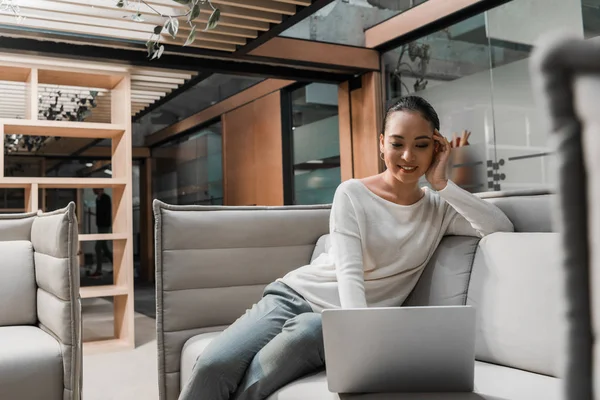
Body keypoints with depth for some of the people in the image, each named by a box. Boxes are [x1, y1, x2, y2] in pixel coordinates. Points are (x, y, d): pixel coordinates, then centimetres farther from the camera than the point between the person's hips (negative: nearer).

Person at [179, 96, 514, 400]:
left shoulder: (440, 209, 7)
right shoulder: (352, 194, -2)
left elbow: (503, 228, -8)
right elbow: (349, 273, -13)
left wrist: (443, 184, -12)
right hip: (296, 295, 0)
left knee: (307, 332, -36)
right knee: (214, 365, -26)